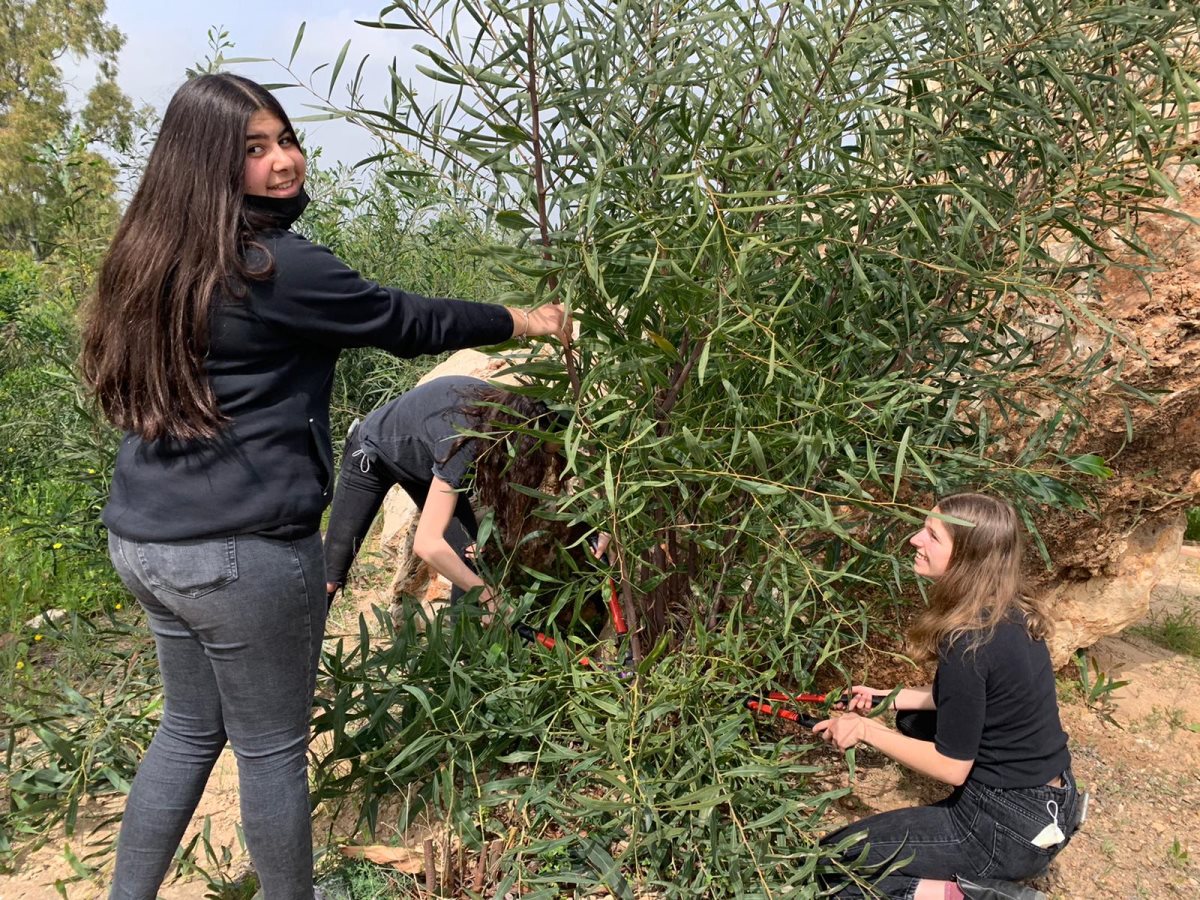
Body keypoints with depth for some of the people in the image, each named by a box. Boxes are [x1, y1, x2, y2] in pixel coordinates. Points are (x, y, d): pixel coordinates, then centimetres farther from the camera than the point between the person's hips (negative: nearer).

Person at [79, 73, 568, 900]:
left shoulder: (162, 257, 8)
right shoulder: (277, 266, -17)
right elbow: (406, 322, -7)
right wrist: (523, 321, 7)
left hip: (147, 537, 8)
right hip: (243, 551, -8)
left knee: (190, 731, 23)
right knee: (272, 747, 10)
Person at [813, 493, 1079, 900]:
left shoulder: (968, 644, -26)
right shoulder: (1012, 615, 0)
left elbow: (952, 768, -18)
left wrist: (865, 730, -8)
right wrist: (890, 698, 13)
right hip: (1051, 802, 8)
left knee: (831, 862, 3)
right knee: (913, 720, 27)